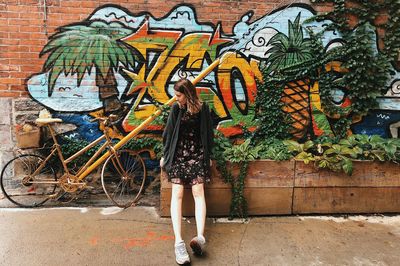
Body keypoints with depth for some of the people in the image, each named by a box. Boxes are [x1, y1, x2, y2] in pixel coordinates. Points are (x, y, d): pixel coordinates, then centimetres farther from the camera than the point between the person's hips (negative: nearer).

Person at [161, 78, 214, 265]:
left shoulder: (202, 109, 2)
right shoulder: (176, 108, 5)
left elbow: (208, 133, 7)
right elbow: (168, 132, 9)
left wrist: (208, 156, 8)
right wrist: (165, 155, 9)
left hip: (197, 155, 0)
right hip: (178, 155, 1)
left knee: (198, 191, -18)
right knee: (177, 194, -15)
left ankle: (200, 237, -28)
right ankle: (178, 242, -23)